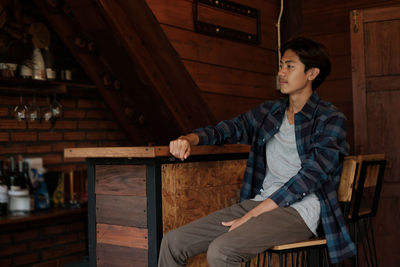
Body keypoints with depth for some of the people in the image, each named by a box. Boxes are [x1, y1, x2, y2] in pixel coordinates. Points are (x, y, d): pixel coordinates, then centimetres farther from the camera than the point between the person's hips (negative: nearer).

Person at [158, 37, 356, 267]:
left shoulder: (331, 120, -3)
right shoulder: (269, 112, 16)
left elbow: (309, 177, -12)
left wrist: (253, 214, -17)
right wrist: (191, 138, -6)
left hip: (299, 210, -6)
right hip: (260, 203, 6)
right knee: (173, 242, -7)